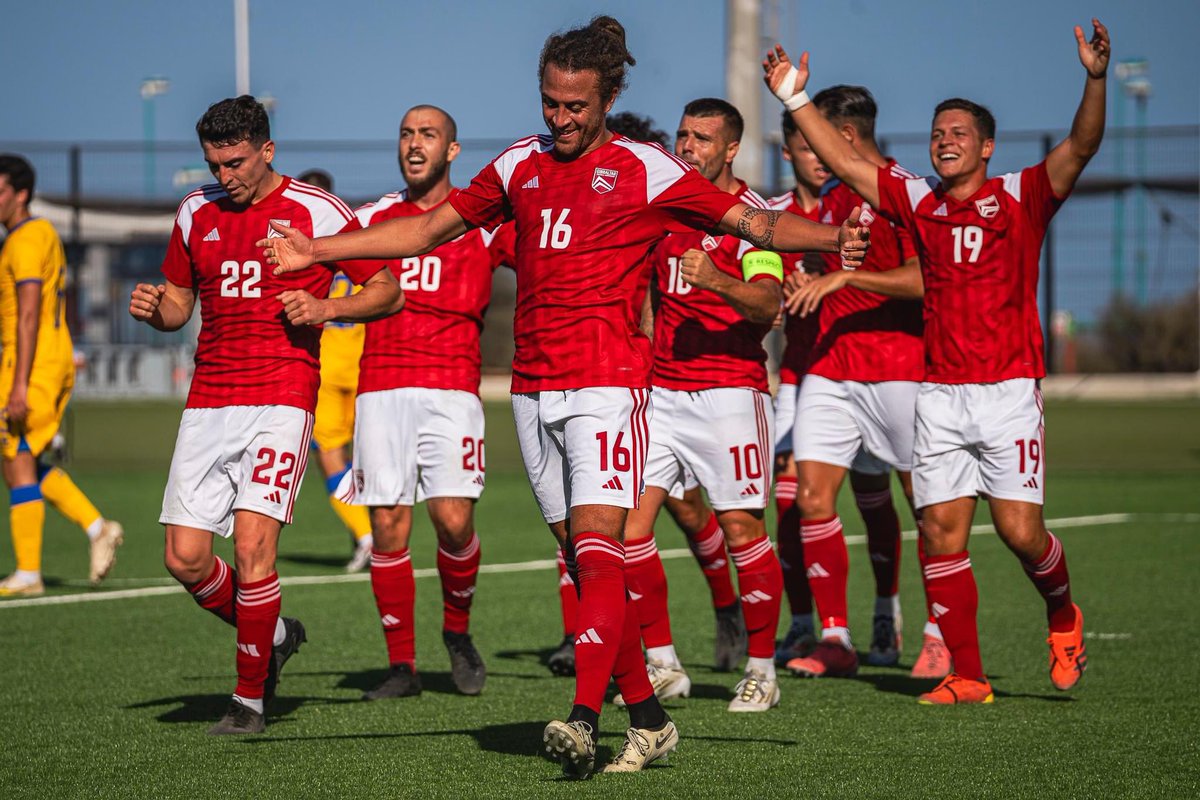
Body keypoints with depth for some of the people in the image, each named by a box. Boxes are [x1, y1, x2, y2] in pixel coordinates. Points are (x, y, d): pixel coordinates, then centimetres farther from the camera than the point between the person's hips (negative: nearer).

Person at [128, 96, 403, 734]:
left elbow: (388, 291, 3)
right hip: (208, 404, 5)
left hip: (281, 400, -5)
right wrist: (153, 309, 1)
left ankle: (250, 699, 0)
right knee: (185, 558, -3)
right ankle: (273, 636, 24)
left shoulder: (315, 211, -2)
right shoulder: (196, 213, 13)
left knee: (253, 546, -16)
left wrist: (326, 307, -15)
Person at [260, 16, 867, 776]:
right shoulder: (520, 166, 14)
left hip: (608, 381, -5)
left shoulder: (643, 169, 0)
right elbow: (430, 229, 22)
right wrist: (315, 250, 20)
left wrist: (830, 239, -23)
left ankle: (585, 720, -26)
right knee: (585, 559, 6)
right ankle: (649, 719, 14)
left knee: (599, 547, -17)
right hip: (533, 390, 6)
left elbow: (754, 221, -4)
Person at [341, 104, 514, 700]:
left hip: (450, 387, -2)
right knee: (388, 527, -2)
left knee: (453, 520, -13)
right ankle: (402, 664, 7)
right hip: (380, 387, 2)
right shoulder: (374, 219, 14)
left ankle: (457, 630, 15)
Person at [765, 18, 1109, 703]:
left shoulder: (1022, 198, 0)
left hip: (1009, 389, -3)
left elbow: (1081, 147, -13)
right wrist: (796, 100, 6)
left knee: (1020, 529, -9)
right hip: (939, 393, 4)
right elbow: (844, 162, 13)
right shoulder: (918, 202, 10)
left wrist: (1096, 79, -28)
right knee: (941, 530, -3)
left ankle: (1063, 610, 23)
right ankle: (967, 675, 4)